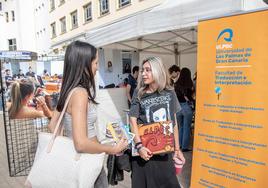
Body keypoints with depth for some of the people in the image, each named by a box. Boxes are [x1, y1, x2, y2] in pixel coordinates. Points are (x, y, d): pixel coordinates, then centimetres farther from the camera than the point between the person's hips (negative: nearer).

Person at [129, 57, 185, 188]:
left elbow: (174, 122, 5)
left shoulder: (170, 93, 0)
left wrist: (177, 149, 8)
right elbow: (133, 120, -10)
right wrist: (139, 146, -22)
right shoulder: (139, 94, -5)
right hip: (146, 149, -2)